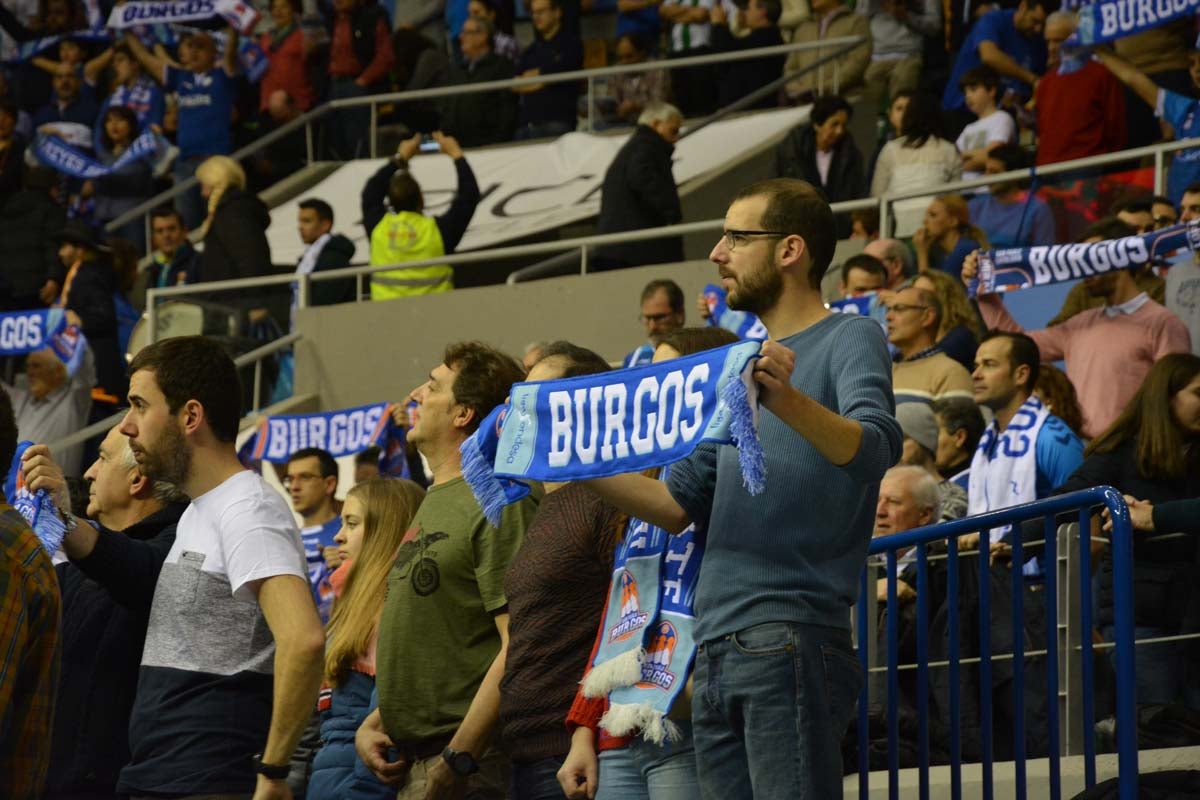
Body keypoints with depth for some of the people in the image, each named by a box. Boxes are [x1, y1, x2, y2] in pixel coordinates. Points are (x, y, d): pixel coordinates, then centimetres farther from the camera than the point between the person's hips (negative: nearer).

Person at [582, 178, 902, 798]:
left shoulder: (850, 340, -1)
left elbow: (875, 450, -21)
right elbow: (680, 503, 21)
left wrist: (790, 403, -40)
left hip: (791, 641, -8)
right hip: (717, 650, 8)